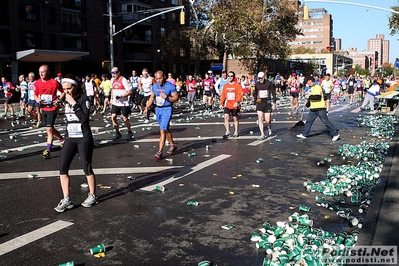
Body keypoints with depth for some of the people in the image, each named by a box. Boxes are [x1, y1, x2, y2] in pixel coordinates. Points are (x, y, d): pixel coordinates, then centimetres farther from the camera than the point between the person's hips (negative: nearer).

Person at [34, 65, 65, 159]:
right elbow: (35, 95, 14)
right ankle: (61, 139, 40)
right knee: (50, 128, 17)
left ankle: (48, 150, -6)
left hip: (52, 108, -6)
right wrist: (37, 99, -8)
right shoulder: (37, 83, 2)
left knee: (49, 128, -11)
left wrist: (58, 100, -15)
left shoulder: (54, 82, -12)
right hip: (43, 109, 6)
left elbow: (63, 92, -1)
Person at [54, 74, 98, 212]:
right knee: (63, 167, -2)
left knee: (87, 167, 3)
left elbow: (85, 118, -24)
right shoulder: (66, 99, 7)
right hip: (70, 138, 6)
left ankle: (92, 196, 21)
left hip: (84, 138, -6)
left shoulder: (84, 99, -12)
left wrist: (74, 104, -24)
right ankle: (66, 199, 4)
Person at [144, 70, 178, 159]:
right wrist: (147, 107, 11)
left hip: (167, 109, -7)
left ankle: (159, 152, -14)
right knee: (165, 129, 18)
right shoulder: (155, 86, 6)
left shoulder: (170, 86, -12)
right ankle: (172, 145, 36)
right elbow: (152, 97, 18)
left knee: (163, 130, -14)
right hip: (158, 109, 7)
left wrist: (166, 97, -23)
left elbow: (176, 98, -10)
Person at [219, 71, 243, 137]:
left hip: (235, 105, -2)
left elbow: (240, 95, -9)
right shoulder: (225, 85, 7)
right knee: (226, 117, -11)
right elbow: (223, 95, 9)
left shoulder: (237, 85, -4)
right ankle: (227, 131, -2)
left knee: (235, 118, 8)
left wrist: (237, 102, -22)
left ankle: (236, 132, 21)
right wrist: (221, 103, 3)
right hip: (227, 105, 3)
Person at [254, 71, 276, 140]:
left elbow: (273, 93, 0)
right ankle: (262, 134, -2)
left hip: (267, 103, -3)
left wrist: (274, 103, -3)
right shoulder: (257, 84, 6)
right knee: (260, 118, -8)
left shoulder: (269, 83, -4)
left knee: (267, 120, -4)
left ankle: (269, 127, 32)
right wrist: (255, 104, 16)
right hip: (259, 103, 3)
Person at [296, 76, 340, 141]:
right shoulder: (312, 88, 17)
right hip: (313, 108, 10)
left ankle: (335, 134, 0)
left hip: (320, 108, -10)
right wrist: (309, 102, 17)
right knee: (308, 121, 10)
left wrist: (310, 97, -15)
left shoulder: (317, 87, -14)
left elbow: (318, 97, -25)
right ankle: (304, 134, 17)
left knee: (326, 121, -7)